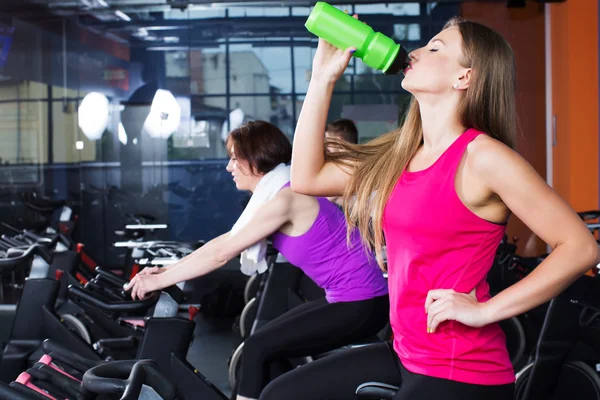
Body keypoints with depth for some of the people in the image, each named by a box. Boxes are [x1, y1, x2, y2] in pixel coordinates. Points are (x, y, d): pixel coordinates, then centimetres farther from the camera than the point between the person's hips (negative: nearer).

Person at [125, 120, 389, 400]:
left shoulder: (285, 200, -18)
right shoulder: (279, 194, 12)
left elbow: (221, 253, -17)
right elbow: (223, 242, 14)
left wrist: (159, 281, -10)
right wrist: (165, 271, 9)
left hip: (359, 306, -9)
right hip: (354, 301, 10)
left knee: (258, 349, -6)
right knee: (268, 345, 14)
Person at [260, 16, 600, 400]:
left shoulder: (483, 157, -15)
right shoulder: (402, 153, 8)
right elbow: (307, 177, 9)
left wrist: (487, 310, -19)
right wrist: (324, 77, 6)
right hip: (407, 354, 8)